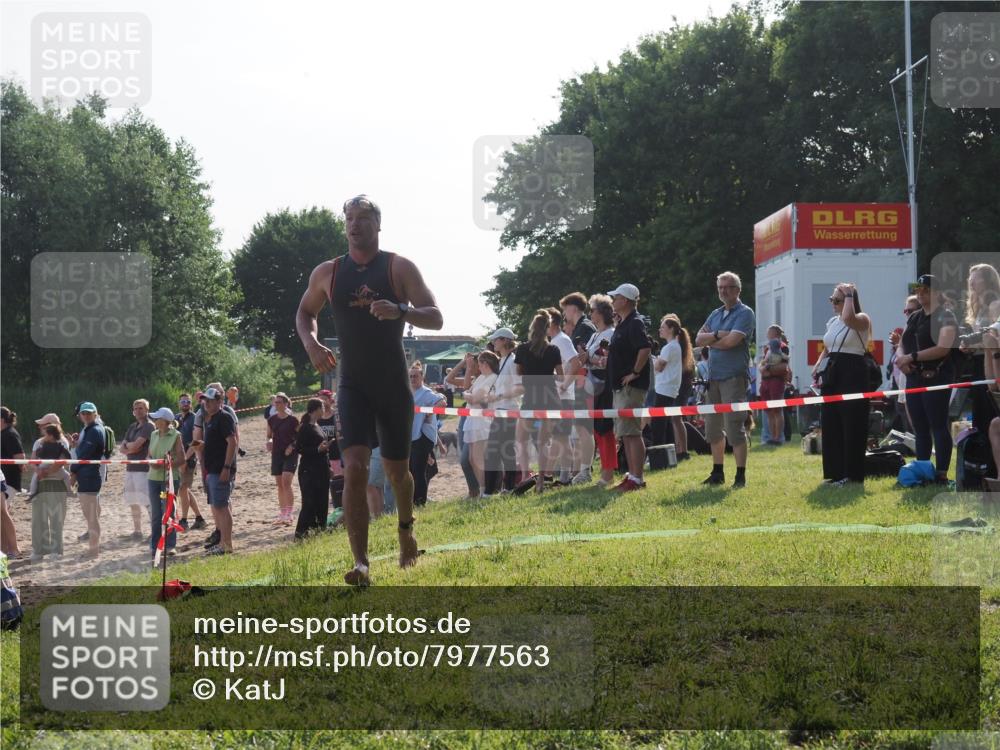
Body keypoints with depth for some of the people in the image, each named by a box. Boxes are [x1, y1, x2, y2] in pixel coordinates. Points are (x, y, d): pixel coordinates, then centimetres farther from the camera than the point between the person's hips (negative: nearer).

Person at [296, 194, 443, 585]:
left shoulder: (400, 268, -5)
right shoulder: (327, 273, 3)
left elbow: (435, 318, -10)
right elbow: (304, 312, 20)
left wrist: (401, 310, -30)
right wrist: (311, 344, -1)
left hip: (394, 384, -1)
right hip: (352, 385, 1)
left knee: (396, 469, 11)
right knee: (354, 467, -17)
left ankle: (406, 527, 44)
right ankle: (360, 563, -20)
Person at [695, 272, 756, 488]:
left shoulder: (745, 313, -5)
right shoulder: (716, 314, 17)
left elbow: (731, 341, -18)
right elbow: (699, 339, 6)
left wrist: (710, 342, -1)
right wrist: (717, 335, -11)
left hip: (734, 377, -7)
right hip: (713, 377, 7)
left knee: (735, 428, -8)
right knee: (712, 427, 11)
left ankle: (741, 475, -2)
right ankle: (717, 473, 21)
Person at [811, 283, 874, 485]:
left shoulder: (861, 319, -6)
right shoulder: (832, 322, 17)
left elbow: (848, 318, -30)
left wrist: (849, 295, -16)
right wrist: (819, 365, 8)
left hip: (853, 375, -8)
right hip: (832, 374, 8)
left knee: (851, 425, -5)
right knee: (830, 424, 8)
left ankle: (852, 474, 0)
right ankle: (835, 472, 15)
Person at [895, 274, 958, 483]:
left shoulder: (945, 317, -6)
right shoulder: (914, 318, 17)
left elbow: (943, 348, -18)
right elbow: (903, 344, 18)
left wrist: (912, 357, -19)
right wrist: (901, 358, -6)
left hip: (936, 378, -8)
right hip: (914, 377, 8)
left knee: (938, 426, -6)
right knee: (920, 428, 10)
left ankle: (942, 474, -5)